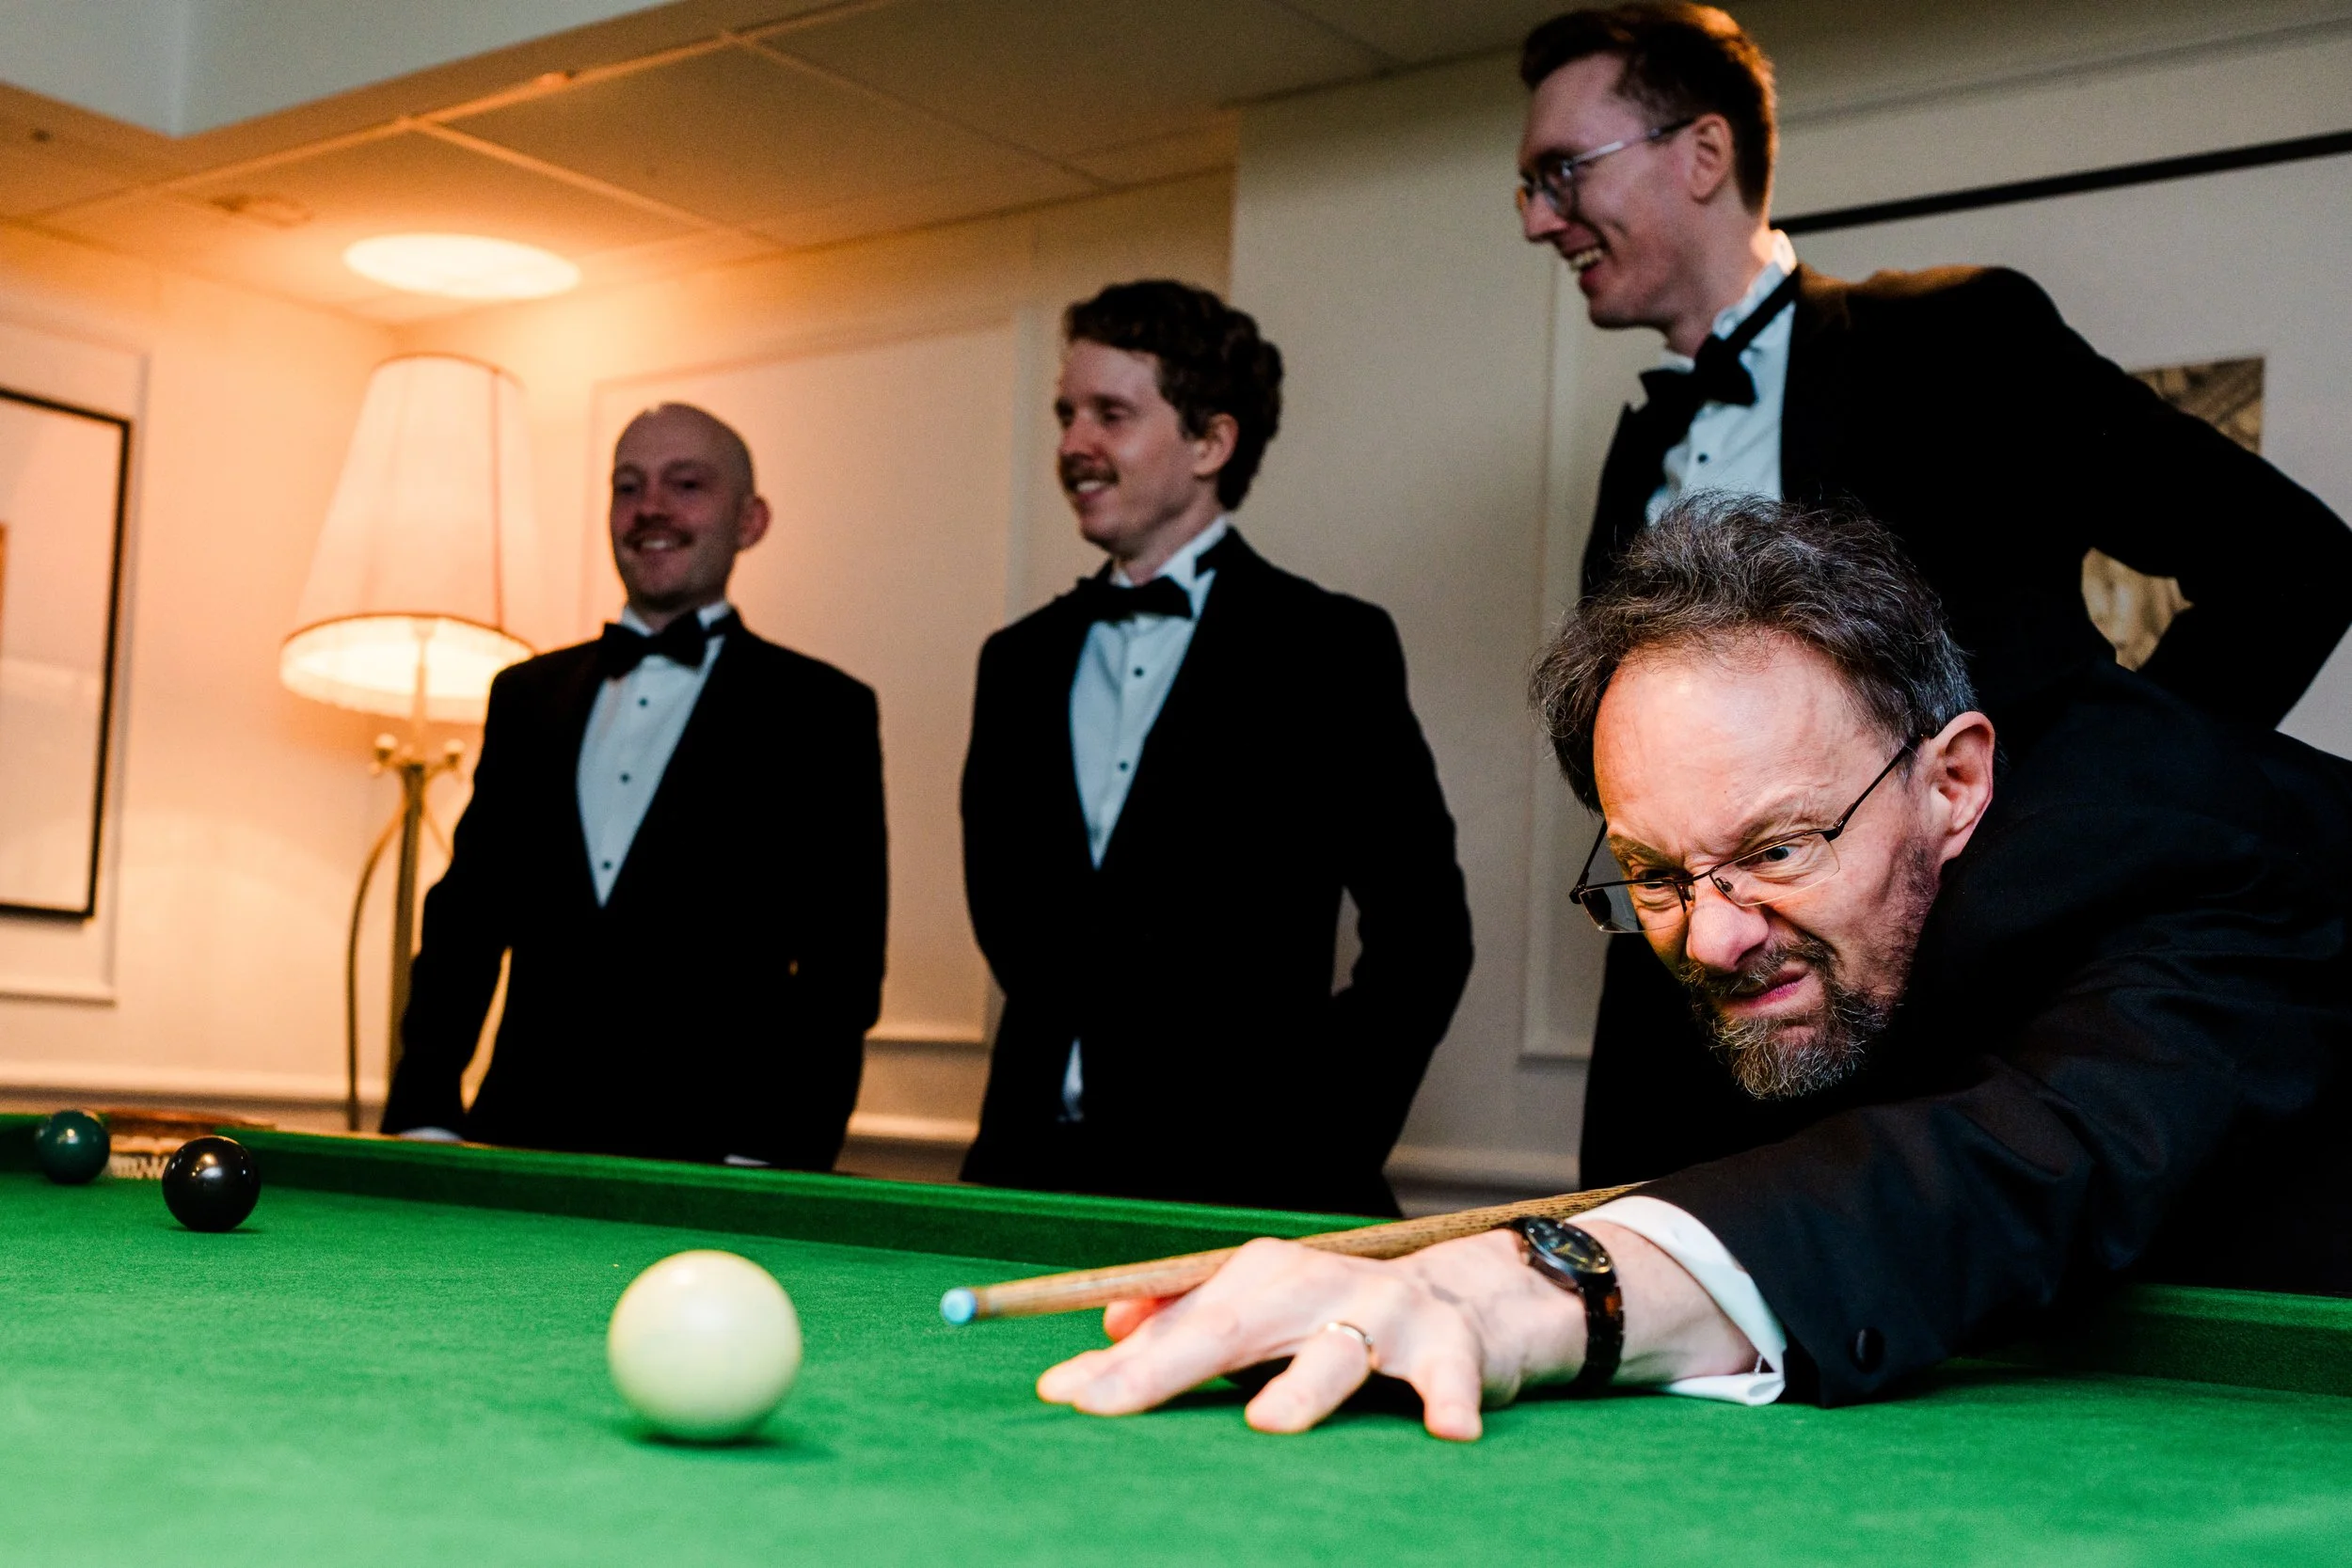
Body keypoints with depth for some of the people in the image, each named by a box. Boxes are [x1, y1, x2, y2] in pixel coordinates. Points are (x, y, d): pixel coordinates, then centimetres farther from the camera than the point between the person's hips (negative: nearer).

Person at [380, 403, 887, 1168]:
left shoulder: (821, 713, 2)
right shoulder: (525, 694, 16)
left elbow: (842, 966, -4)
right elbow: (466, 918, 15)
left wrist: (771, 1163, -13)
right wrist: (424, 1117, 4)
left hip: (710, 1163, -4)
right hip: (518, 1147, 4)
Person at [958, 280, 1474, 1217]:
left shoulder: (1330, 649, -2)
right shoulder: (1020, 661, 13)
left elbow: (1421, 930, -5)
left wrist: (1325, 1154, -10)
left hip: (1237, 1181, -4)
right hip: (1033, 1173, 5)